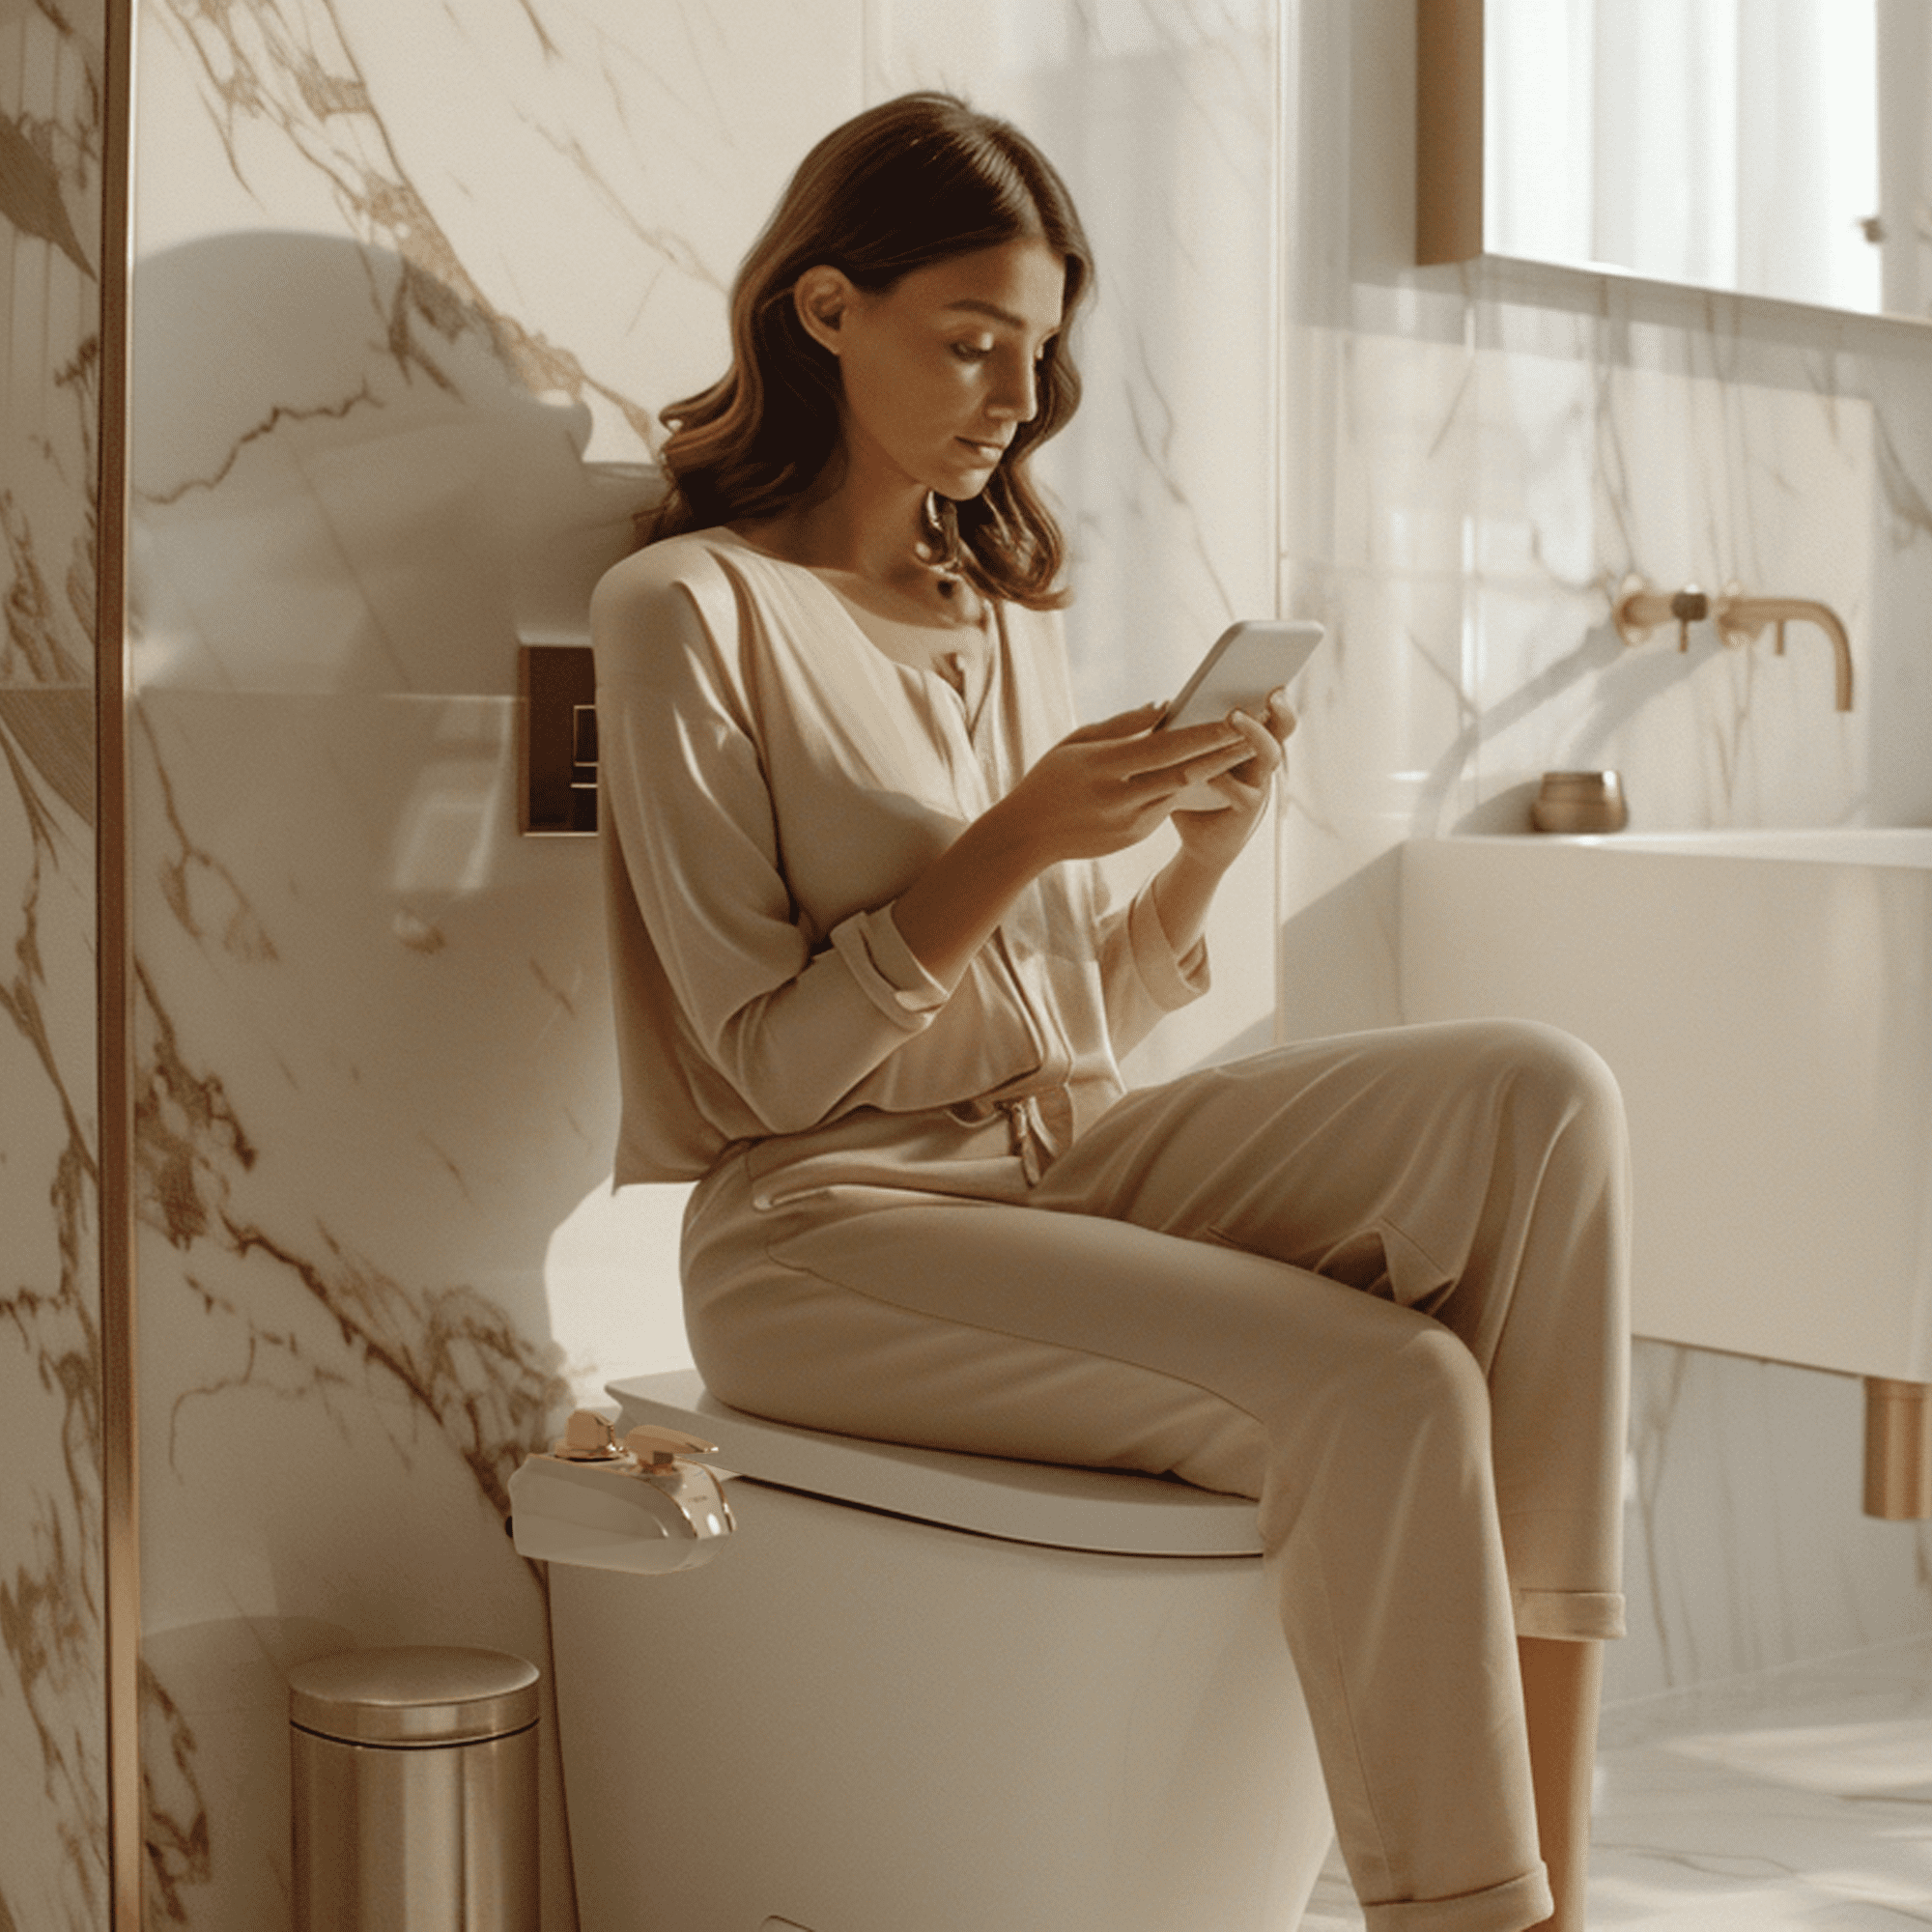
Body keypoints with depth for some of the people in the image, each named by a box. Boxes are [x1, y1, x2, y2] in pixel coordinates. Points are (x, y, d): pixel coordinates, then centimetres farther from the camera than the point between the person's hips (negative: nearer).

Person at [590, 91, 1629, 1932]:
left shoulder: (1009, 607, 18)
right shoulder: (689, 608, -4)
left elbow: (1081, 1024, 16)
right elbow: (767, 1064, -10)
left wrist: (1208, 844, -1)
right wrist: (1016, 841, -17)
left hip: (1066, 1160, 7)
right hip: (828, 1228, -7)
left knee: (1539, 1094, -18)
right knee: (1381, 1389, -28)